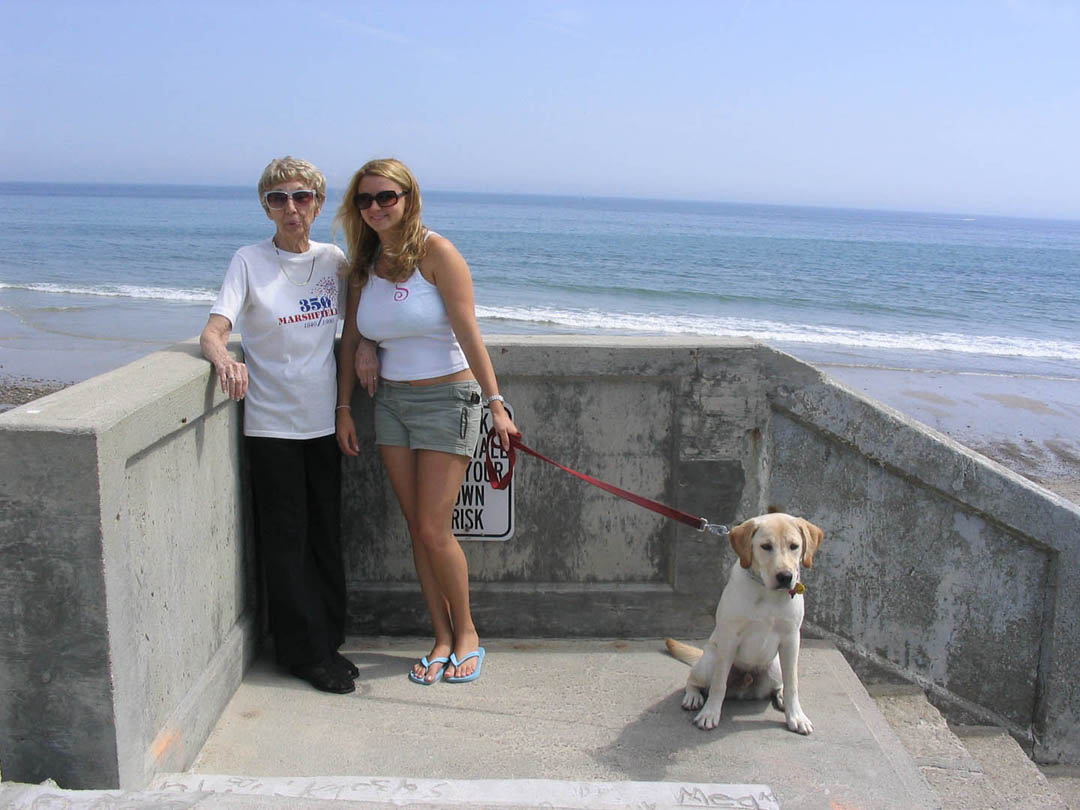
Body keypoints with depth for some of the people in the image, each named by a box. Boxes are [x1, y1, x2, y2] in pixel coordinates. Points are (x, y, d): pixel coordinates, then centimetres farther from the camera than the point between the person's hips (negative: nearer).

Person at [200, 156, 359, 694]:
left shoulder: (333, 260, 5)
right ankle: (306, 653, 15)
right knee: (286, 541, 2)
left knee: (326, 536, 12)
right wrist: (224, 359, -37)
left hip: (323, 420, 4)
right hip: (271, 423, -4)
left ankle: (328, 641, 26)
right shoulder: (250, 262, -6)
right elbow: (213, 331, -15)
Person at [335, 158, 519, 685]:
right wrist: (344, 408, 9)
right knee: (416, 528, 7)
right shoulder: (364, 264, 6)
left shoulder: (434, 252, -12)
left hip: (446, 397, -6)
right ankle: (443, 639, 19)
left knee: (434, 528, -7)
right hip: (391, 400, 6)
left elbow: (469, 334, -16)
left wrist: (496, 404, -19)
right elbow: (350, 340, 11)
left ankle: (467, 633, 15)